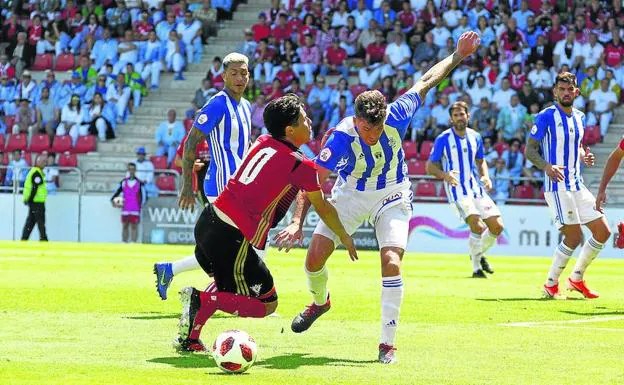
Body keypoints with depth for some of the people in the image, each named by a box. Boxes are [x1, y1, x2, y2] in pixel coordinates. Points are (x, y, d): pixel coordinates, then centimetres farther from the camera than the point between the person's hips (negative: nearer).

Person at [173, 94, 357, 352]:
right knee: (267, 304, 6)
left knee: (227, 285, 33)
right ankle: (200, 300, -10)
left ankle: (189, 339, 24)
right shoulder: (302, 166, -7)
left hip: (207, 221, 8)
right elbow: (323, 209, 7)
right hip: (233, 239, -8)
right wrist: (345, 237, 25)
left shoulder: (262, 143, 10)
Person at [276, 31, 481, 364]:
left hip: (392, 196, 0)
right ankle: (320, 302, 31)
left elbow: (426, 81, -8)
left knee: (391, 263, -19)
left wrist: (458, 56, -2)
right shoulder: (341, 138, -30)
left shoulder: (397, 117, -25)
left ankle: (388, 344, -9)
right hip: (350, 196, 0)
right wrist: (297, 222, -40)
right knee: (314, 258, -6)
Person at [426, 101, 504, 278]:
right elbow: (430, 166, -6)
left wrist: (485, 177, 3)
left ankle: (479, 254, 28)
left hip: (476, 188, 6)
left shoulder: (475, 137, 9)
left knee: (497, 226, 1)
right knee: (478, 226, -22)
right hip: (457, 191, -6)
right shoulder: (443, 139, -7)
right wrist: (445, 175, -26)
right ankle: (476, 268, -7)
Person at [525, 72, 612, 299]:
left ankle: (577, 278, 20)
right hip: (557, 186, -8)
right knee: (574, 237, -13)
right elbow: (530, 150, -10)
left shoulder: (579, 118, 12)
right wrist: (546, 167, -29)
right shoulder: (546, 117, -9)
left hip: (577, 185, 8)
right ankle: (551, 285, 3)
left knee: (603, 232, 5)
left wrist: (584, 157, 2)